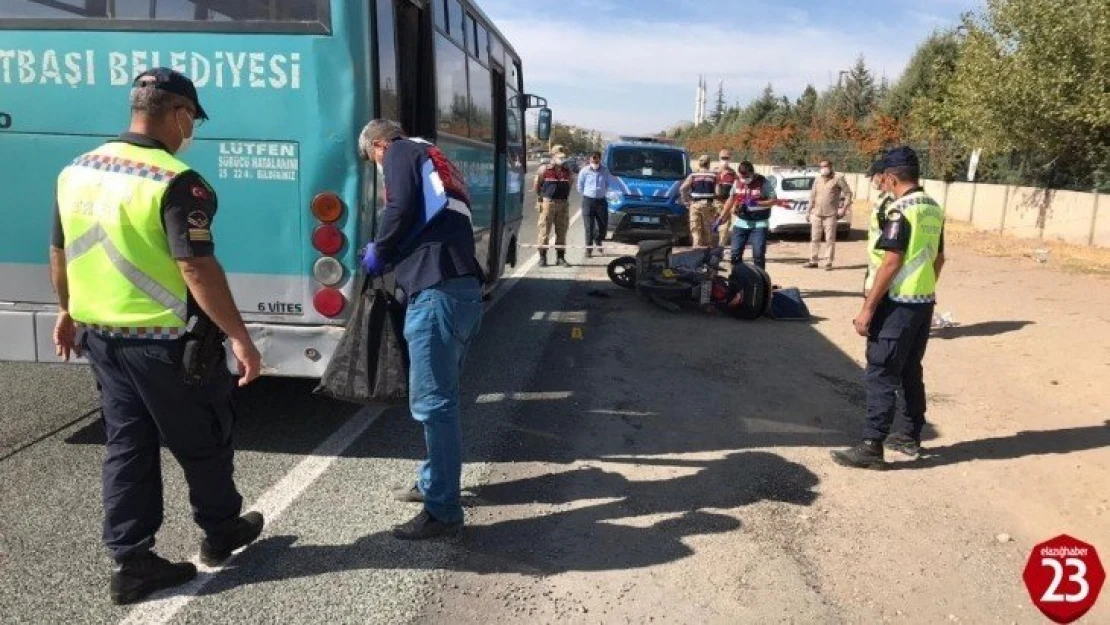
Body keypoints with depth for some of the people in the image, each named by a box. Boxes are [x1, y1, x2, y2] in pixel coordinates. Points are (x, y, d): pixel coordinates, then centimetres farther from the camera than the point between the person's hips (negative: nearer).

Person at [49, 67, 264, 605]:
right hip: (165, 340, -7)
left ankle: (131, 562, 19)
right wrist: (239, 337, -21)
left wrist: (68, 312, 27)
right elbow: (197, 270, -25)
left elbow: (61, 255, 15)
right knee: (202, 441, 13)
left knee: (127, 445, 15)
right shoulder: (175, 182, -20)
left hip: (100, 333, 7)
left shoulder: (76, 172, 6)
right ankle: (221, 530, 32)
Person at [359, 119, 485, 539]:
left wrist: (378, 253, 6)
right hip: (463, 289, 10)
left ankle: (443, 511, 0)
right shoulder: (436, 164, 33)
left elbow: (402, 208, -9)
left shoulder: (402, 152, 8)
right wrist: (390, 256, 26)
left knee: (432, 402, -6)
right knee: (440, 398, 20)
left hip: (436, 292, -10)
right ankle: (433, 482, 34)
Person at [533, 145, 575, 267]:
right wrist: (542, 196, 7)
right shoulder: (544, 170, -2)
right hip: (548, 202, -4)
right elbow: (537, 185, 5)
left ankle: (560, 257, 13)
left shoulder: (567, 171, 10)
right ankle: (542, 257, 3)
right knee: (545, 230, -3)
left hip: (563, 204, 4)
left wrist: (566, 196, 14)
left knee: (562, 231, 6)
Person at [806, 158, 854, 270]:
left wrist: (844, 208, -7)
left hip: (830, 214, -5)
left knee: (830, 239, -3)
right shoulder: (818, 179, 14)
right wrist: (810, 210, 13)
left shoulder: (838, 178, -1)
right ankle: (813, 261, 12)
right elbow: (812, 195, 18)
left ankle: (828, 263, 1)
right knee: (814, 238, 6)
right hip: (816, 213, 5)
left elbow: (848, 193, -1)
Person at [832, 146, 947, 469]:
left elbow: (891, 264, -21)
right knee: (911, 371, 17)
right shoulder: (934, 209, 10)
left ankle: (872, 447, -5)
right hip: (925, 302, 9)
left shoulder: (900, 210, -17)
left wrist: (867, 309, -19)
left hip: (899, 303, -9)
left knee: (881, 375, -6)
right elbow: (938, 258, 17)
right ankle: (910, 436, 26)